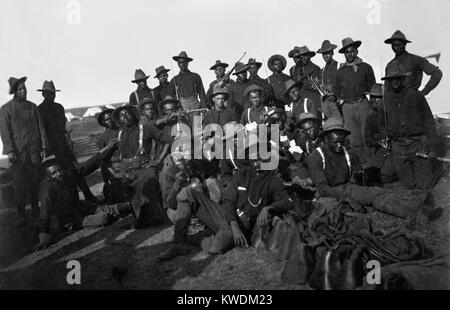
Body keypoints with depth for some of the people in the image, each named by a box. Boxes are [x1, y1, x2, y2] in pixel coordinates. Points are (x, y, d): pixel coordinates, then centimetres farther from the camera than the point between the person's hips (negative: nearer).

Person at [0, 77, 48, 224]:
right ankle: (21, 215, 8)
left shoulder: (32, 106, 11)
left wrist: (44, 147, 3)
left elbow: (41, 127, 9)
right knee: (19, 184, 0)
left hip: (34, 151, 3)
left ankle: (36, 210, 21)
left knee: (35, 182, 7)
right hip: (18, 151, -3)